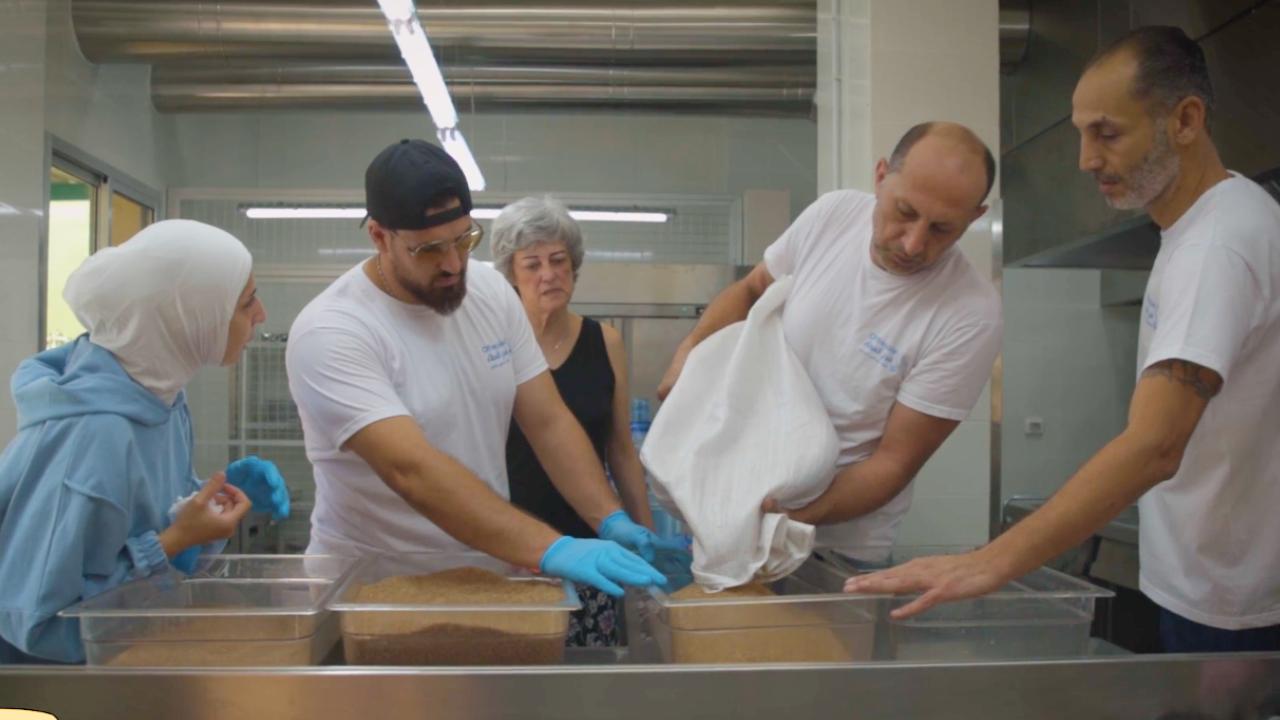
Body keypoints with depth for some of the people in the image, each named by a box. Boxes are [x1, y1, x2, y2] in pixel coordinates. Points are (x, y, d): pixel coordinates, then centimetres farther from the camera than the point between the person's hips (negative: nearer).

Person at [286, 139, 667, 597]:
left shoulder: (492, 292, 1)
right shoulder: (329, 333, -18)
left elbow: (548, 422, 3)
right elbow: (411, 469, -28)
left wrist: (610, 520, -10)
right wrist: (550, 550, -35)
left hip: (485, 566, 6)